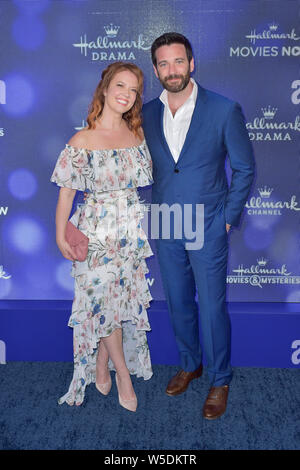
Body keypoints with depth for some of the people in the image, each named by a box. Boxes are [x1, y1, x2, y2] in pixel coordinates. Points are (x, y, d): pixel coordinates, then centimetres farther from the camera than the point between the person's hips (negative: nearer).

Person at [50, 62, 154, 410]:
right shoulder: (83, 140, -10)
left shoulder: (137, 134, 4)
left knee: (122, 297, 10)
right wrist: (61, 237, -10)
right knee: (104, 298, 0)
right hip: (98, 231, -4)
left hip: (132, 230, 5)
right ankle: (122, 372, 21)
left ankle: (101, 365, 30)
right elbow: (66, 192, -7)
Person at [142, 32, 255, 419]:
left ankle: (219, 380, 26)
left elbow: (244, 168, -2)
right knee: (178, 304, 16)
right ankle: (189, 364, 39)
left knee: (212, 308, 4)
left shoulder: (224, 110, -9)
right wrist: (152, 212, 6)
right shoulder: (146, 113, 2)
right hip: (165, 228, 4)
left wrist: (228, 219, -5)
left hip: (208, 228, -3)